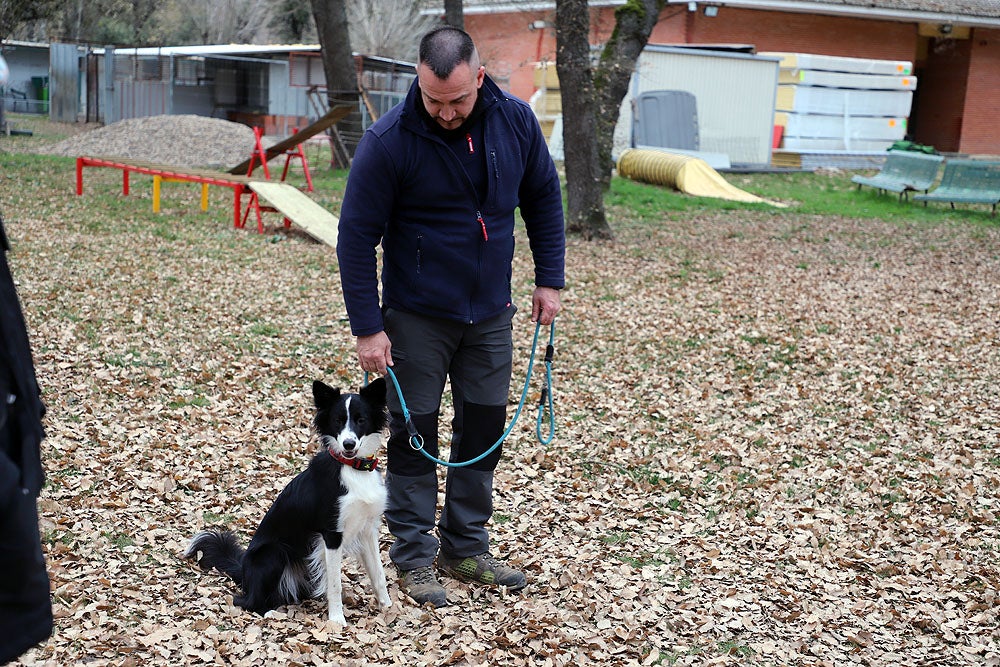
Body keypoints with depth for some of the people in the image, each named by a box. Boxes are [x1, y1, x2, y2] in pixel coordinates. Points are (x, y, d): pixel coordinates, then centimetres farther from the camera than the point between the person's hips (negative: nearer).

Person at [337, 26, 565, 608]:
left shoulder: (515, 121, -8)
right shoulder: (389, 141, -19)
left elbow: (543, 198, 8)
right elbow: (357, 236, -13)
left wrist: (549, 280, 4)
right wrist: (367, 328, -14)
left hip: (491, 313, 4)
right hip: (416, 317, -4)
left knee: (484, 429, 10)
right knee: (414, 435, 3)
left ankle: (466, 549, 25)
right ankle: (414, 557, 16)